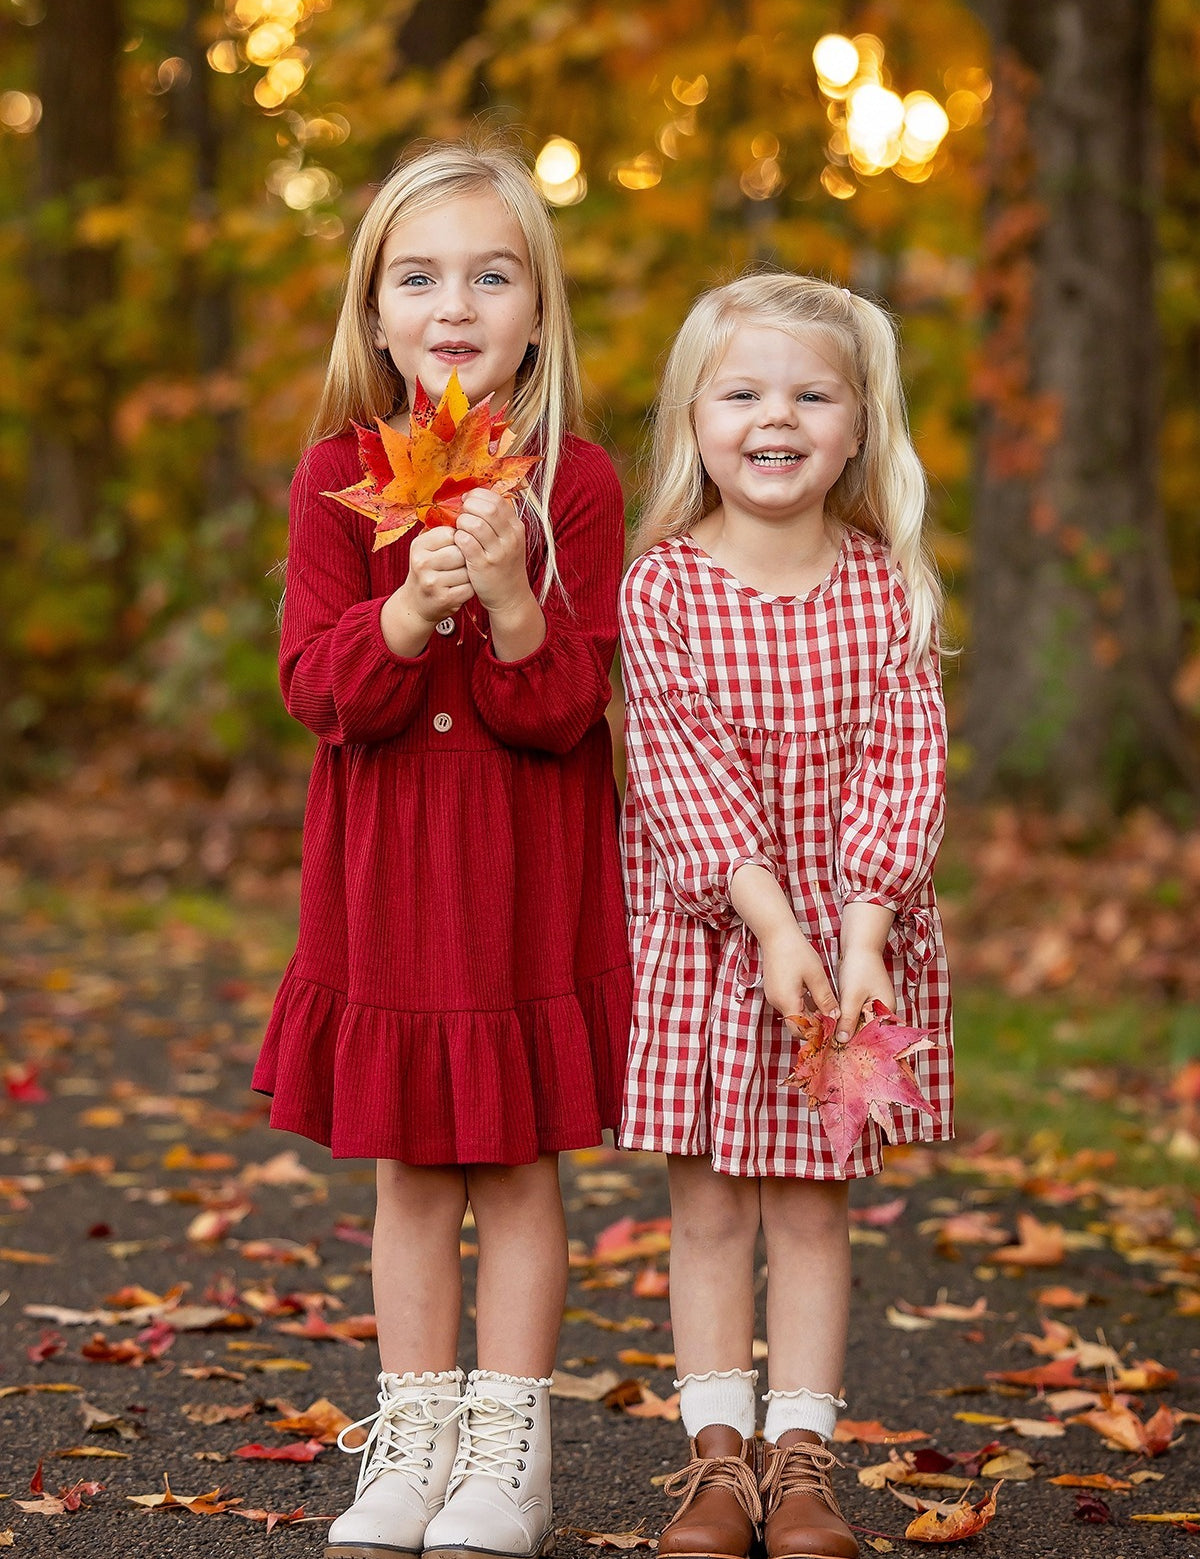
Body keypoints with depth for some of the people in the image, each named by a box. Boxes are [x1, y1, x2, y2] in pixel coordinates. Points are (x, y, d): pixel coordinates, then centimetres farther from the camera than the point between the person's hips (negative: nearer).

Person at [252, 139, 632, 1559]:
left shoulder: (574, 483, -7)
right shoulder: (337, 476, -2)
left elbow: (567, 712, -10)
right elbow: (315, 687, -8)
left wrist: (511, 604, -28)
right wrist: (409, 611, -26)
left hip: (528, 866, -2)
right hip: (383, 861, 2)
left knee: (516, 1163, 4)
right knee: (409, 1167, 10)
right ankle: (414, 1440, 21)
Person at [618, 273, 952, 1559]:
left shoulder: (886, 590, -3)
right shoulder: (660, 589, -8)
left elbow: (902, 769, -7)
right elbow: (681, 773, -12)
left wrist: (860, 935, -17)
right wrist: (771, 925, -19)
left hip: (850, 932, 1)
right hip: (704, 933, -1)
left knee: (812, 1205, 8)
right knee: (708, 1207, 7)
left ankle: (799, 1455, 18)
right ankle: (717, 1452, 18)